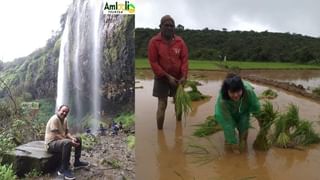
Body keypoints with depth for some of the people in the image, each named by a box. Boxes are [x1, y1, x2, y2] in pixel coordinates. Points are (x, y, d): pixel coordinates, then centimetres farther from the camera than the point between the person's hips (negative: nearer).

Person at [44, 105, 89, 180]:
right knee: (67, 143, -38)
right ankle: (63, 170, -30)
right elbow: (56, 136, -26)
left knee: (78, 139, 13)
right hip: (51, 143, -10)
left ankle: (77, 162, 21)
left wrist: (72, 138, -12)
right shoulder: (54, 119, -20)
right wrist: (70, 141, -27)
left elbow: (67, 132, 10)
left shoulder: (65, 120, 8)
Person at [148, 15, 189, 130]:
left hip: (177, 78, 3)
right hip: (162, 78, -3)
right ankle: (159, 130, 6)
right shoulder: (154, 42, -10)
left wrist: (184, 76, -15)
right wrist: (167, 76, -18)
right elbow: (153, 62, -13)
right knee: (162, 105, -4)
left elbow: (185, 59, -2)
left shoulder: (180, 41, -1)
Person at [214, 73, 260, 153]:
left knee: (244, 122, -18)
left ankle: (243, 139, 13)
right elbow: (227, 123, -35)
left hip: (243, 112, 2)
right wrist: (234, 143, -30)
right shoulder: (222, 101, -41)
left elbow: (256, 107, -18)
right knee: (227, 125, -20)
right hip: (228, 113, -1)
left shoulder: (248, 90, -38)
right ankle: (229, 140, 12)